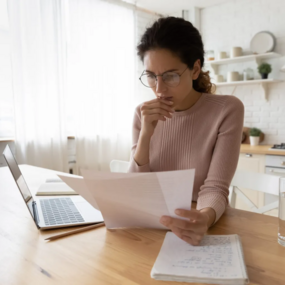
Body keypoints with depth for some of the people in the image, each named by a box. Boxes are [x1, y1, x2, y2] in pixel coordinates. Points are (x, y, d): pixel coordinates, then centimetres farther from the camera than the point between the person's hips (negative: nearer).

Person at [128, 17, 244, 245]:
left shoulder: (227, 110, -11)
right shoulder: (143, 114, -1)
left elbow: (215, 189, -13)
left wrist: (205, 217, -33)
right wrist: (145, 135, -17)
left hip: (203, 227, -1)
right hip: (155, 225, 2)